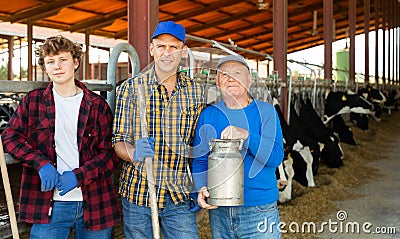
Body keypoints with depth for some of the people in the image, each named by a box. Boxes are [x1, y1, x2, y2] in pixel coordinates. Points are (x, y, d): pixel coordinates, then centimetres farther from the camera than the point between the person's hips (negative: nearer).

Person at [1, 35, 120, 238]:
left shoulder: (97, 105, 3)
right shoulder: (33, 101, 7)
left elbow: (111, 153, -1)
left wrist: (78, 175, -15)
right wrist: (41, 163, -13)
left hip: (94, 203, 0)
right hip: (49, 204, 0)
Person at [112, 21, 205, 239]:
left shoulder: (195, 91, 5)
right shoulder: (130, 88, -3)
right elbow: (118, 141, -2)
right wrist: (134, 153, -25)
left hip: (179, 195, 2)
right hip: (138, 192, -1)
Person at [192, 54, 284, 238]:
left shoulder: (265, 111, -1)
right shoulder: (208, 115, 6)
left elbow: (275, 157, -12)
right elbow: (200, 160, 4)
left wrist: (247, 136, -25)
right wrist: (201, 189, -14)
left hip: (259, 210, -2)